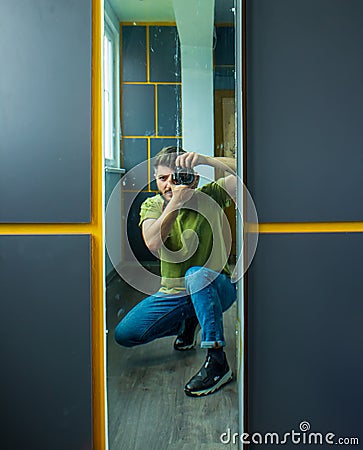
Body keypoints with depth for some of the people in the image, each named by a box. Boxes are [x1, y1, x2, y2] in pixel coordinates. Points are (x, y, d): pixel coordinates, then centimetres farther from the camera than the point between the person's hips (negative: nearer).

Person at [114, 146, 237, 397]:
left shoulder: (209, 197, -6)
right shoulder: (152, 205, 1)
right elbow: (153, 244, -20)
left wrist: (205, 160, -31)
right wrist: (175, 201, -27)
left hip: (216, 288, -3)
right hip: (173, 294, 4)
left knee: (197, 274, -38)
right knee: (124, 334, -8)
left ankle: (217, 361, -30)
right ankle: (187, 322, 16)